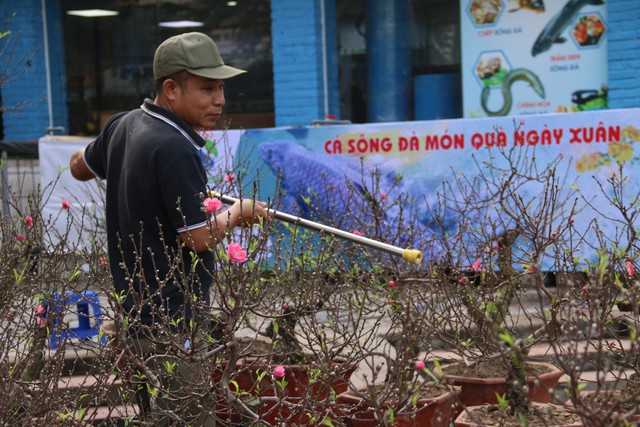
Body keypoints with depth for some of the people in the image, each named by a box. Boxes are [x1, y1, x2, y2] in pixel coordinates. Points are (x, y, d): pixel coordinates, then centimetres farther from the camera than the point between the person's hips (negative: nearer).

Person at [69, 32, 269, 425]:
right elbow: (199, 237, -21)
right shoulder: (175, 149, -23)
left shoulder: (123, 126, 5)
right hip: (173, 313, -9)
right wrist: (238, 212, -4)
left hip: (138, 302, 10)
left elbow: (79, 166, 24)